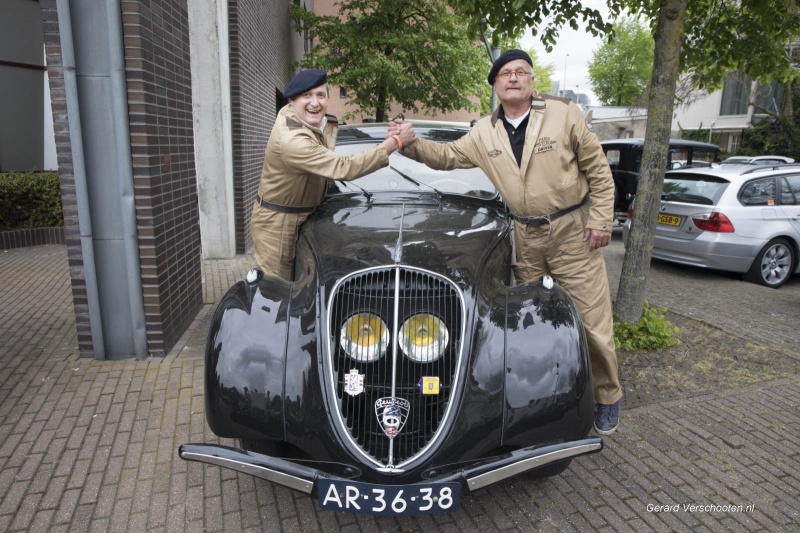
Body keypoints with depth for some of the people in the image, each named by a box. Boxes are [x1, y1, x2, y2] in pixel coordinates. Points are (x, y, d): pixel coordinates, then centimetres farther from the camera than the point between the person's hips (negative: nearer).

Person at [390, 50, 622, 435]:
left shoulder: (564, 114, -7)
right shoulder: (484, 132, 4)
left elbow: (598, 170, -4)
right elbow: (446, 157, 12)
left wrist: (601, 221, -9)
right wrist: (411, 144, -5)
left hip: (573, 231, -3)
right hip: (526, 237, 4)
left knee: (592, 321, 0)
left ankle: (607, 398, 20)